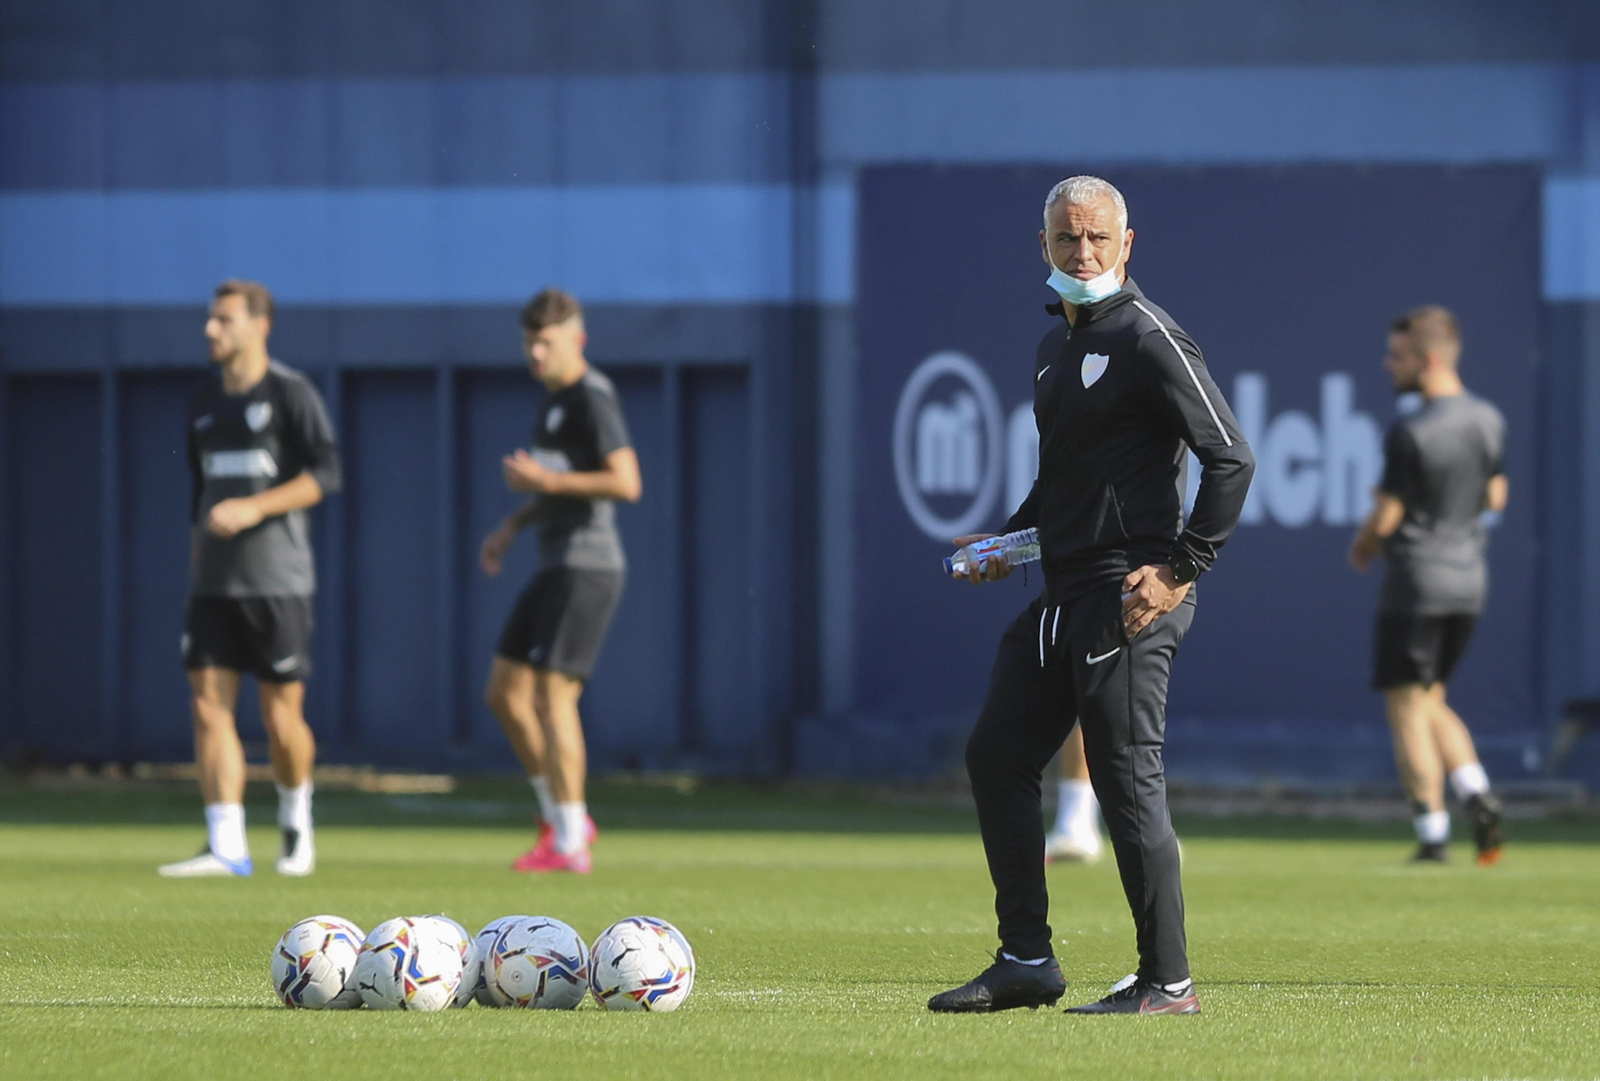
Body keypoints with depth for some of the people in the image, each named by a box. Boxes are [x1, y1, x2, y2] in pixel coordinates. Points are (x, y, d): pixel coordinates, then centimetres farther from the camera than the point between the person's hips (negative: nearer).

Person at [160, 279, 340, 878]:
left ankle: (296, 820, 24)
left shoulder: (290, 393, -5)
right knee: (208, 707, -6)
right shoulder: (204, 402, 14)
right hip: (214, 582, 5)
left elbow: (325, 475, -12)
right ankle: (226, 847, -7)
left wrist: (254, 508, -22)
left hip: (276, 577, -5)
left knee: (281, 715, -2)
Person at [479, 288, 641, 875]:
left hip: (586, 568, -10)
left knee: (552, 696, -13)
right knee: (505, 693, 11)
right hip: (557, 566, 10)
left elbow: (626, 483, -23)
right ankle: (561, 817, 18)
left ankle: (569, 843, -10)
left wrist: (544, 480, -18)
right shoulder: (558, 398, 17)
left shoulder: (594, 399, -13)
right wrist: (512, 525, 18)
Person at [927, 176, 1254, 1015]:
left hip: (1129, 598, -10)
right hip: (1063, 595, 10)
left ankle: (1167, 982, -3)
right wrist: (1011, 540, 15)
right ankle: (1025, 962, 16)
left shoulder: (1148, 339, -10)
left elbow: (1231, 459, -15)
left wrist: (1181, 570, -18)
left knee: (1127, 780, -9)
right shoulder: (1055, 347, 17)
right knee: (995, 758, 9)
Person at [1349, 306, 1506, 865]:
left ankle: (1433, 834, -2)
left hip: (1415, 584, -7)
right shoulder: (1488, 420, 3)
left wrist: (1362, 546, 6)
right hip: (1469, 578, 7)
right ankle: (1477, 796, 0)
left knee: (1407, 711, 1)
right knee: (1431, 703, 20)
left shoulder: (1410, 433, -19)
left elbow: (1385, 519, -14)